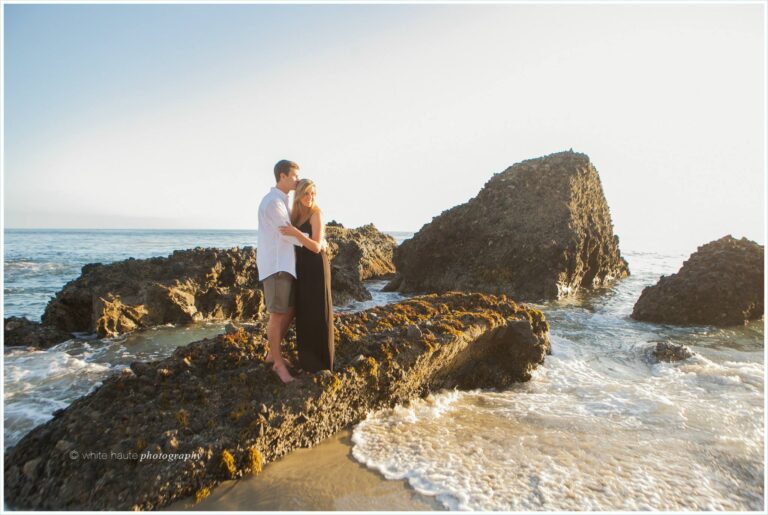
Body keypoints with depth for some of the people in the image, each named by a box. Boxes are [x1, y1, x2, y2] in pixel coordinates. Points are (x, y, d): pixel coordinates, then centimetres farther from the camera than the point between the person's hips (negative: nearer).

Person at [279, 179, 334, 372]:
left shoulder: (316, 213, -12)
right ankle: (307, 358, 26)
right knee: (303, 313, 13)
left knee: (317, 314, -1)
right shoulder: (296, 214, 11)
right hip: (301, 266, 8)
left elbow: (316, 247, -20)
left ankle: (321, 362, 11)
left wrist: (295, 232, -29)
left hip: (315, 267, -8)